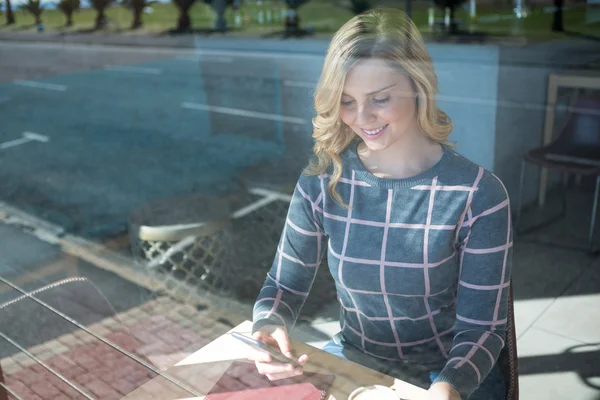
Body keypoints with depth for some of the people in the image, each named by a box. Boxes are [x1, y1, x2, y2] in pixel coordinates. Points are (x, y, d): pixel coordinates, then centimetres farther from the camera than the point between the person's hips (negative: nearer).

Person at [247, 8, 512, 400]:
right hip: (351, 364, 1)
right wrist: (269, 325, -23)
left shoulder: (477, 195, -16)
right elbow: (285, 284, -1)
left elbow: (482, 328, -12)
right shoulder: (322, 183, -9)